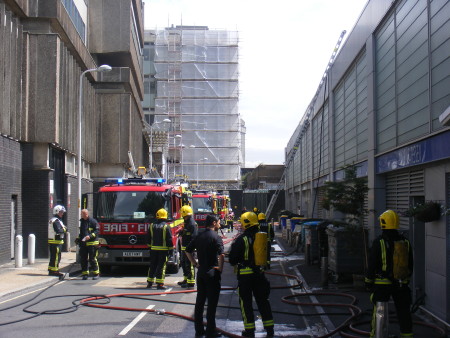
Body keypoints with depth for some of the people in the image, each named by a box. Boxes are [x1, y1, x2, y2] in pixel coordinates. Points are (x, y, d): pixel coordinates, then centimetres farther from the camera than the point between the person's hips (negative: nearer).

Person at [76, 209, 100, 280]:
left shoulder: (93, 221, -6)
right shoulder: (82, 221, 17)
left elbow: (97, 231, -9)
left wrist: (90, 236, -20)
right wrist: (78, 238, 15)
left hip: (92, 243, -6)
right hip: (83, 243, 6)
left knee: (92, 259, -4)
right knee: (83, 259, 6)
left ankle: (96, 273, 6)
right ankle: (85, 273, 14)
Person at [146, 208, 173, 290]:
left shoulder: (152, 226, 7)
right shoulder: (166, 226, -8)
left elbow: (149, 238, 13)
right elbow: (169, 239, -9)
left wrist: (150, 247, 21)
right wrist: (170, 249, -2)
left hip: (153, 249, 4)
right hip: (163, 249, -4)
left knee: (152, 266, 13)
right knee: (161, 266, -2)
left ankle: (149, 283, 19)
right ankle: (160, 284, -5)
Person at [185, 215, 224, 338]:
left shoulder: (199, 237, 9)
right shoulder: (216, 237, -12)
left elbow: (188, 251, 14)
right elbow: (221, 254, -24)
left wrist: (195, 264, 14)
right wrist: (220, 268, -12)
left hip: (200, 272, 7)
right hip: (212, 272, -7)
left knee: (199, 301, 11)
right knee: (212, 302, -1)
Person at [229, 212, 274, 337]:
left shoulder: (242, 239, -15)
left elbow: (232, 258, -11)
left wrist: (236, 263, 10)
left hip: (245, 275, -5)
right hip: (259, 274, 5)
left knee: (246, 302, 6)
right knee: (263, 300, 15)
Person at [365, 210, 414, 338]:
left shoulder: (379, 242, -12)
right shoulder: (405, 242, 2)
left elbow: (372, 265, -9)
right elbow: (410, 265, 11)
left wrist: (368, 282, 1)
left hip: (382, 284, -3)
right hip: (402, 284, 4)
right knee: (403, 312, 11)